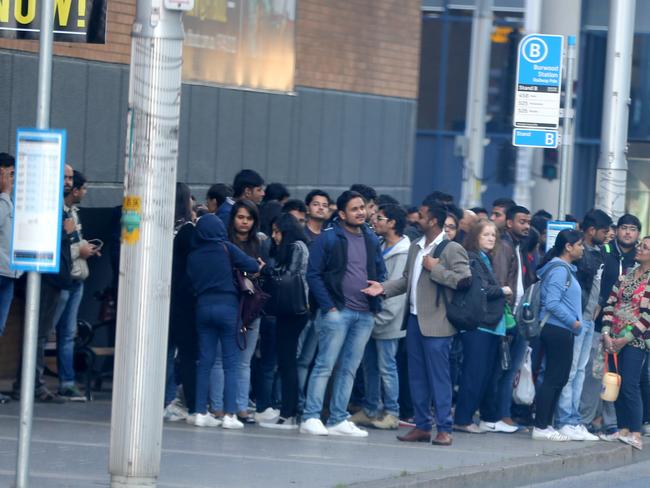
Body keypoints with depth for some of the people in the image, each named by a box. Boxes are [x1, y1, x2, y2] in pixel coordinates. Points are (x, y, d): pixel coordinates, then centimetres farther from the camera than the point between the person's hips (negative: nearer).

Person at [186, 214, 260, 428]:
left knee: (204, 361, 8)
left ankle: (200, 412, 7)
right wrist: (259, 266, 12)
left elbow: (190, 282, 6)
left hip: (203, 306, 3)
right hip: (227, 305, -3)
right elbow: (252, 266, -7)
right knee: (231, 362, -1)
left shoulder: (193, 255, 5)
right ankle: (229, 414, -7)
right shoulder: (226, 249, -4)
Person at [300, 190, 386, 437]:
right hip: (337, 312, -6)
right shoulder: (328, 238, -3)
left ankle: (338, 420, 12)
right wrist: (328, 306, -13)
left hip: (365, 314, 6)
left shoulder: (372, 240, 14)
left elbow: (381, 273, 21)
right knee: (325, 365, -8)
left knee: (349, 368, 8)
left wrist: (378, 289, 3)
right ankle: (310, 417, -6)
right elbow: (313, 275, -6)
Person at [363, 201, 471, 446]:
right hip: (414, 319, 8)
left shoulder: (452, 249, -8)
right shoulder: (416, 248, 16)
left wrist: (435, 268, -15)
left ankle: (444, 429, -1)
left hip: (436, 324, -8)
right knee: (417, 377, 9)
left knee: (438, 376, -5)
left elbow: (464, 279, -18)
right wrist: (384, 288, 6)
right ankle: (422, 426, 15)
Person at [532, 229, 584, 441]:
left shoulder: (566, 269, 17)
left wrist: (575, 323, 8)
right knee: (554, 378, -8)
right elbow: (552, 303, -21)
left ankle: (545, 425, 16)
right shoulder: (559, 269, -13)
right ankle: (541, 427, -6)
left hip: (561, 330, 10)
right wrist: (574, 322, -13)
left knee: (558, 379, 12)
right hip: (557, 329, -10)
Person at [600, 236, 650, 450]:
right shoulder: (626, 276, 12)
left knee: (630, 386, -11)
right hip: (615, 339, 6)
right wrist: (606, 333, -5)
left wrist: (626, 338, -14)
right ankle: (623, 430, 12)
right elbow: (610, 304, 8)